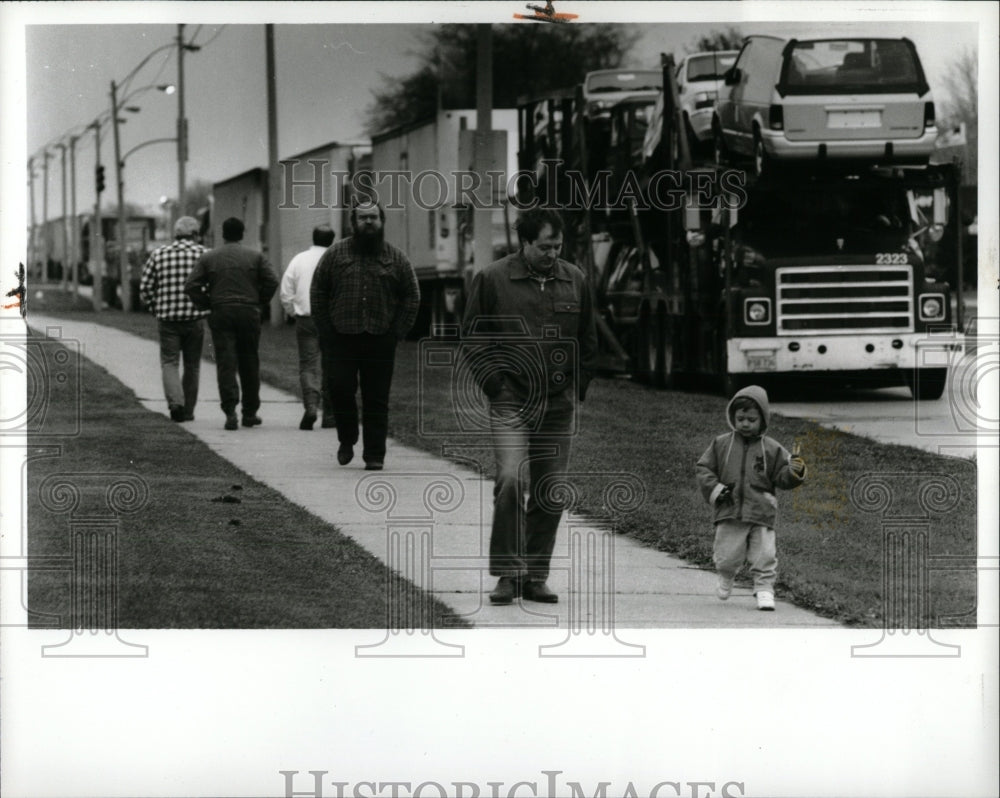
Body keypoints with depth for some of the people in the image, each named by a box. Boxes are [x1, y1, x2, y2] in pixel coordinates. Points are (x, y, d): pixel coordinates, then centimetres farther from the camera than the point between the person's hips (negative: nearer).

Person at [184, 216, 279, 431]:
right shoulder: (255, 257, 5)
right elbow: (272, 282, -4)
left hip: (221, 314, -1)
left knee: (226, 364, -3)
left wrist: (207, 304, 8)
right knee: (249, 364, 10)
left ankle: (230, 411, -17)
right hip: (249, 313, 1)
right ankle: (250, 413, 15)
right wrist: (258, 301, 8)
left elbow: (191, 287, -2)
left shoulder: (208, 258, 5)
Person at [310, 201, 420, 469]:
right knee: (340, 390, -7)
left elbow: (412, 297, 11)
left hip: (380, 340, 0)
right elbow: (318, 294, 7)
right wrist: (326, 331, -1)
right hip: (341, 338, 0)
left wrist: (397, 332, 1)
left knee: (377, 399, 1)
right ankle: (346, 441, 17)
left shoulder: (396, 259, 8)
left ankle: (375, 455, 6)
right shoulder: (334, 255, 6)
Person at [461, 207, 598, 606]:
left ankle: (536, 576, 12)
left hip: (559, 406, 4)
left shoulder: (574, 281, 9)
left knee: (551, 493, 4)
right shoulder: (492, 280, -2)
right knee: (511, 481, -16)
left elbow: (588, 342, 19)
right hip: (511, 403, -4)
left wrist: (576, 388, 10)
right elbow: (472, 340, 2)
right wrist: (496, 386, -6)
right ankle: (508, 573, -9)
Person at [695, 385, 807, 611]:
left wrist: (795, 472, -18)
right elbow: (703, 468, 7)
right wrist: (714, 489, -7)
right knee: (727, 556, 5)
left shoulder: (772, 449, 4)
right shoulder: (721, 444, 5)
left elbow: (782, 477, 4)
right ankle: (725, 578, 35)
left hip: (761, 515, 0)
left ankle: (764, 591, 8)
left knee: (764, 556, -4)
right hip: (729, 514, 0)